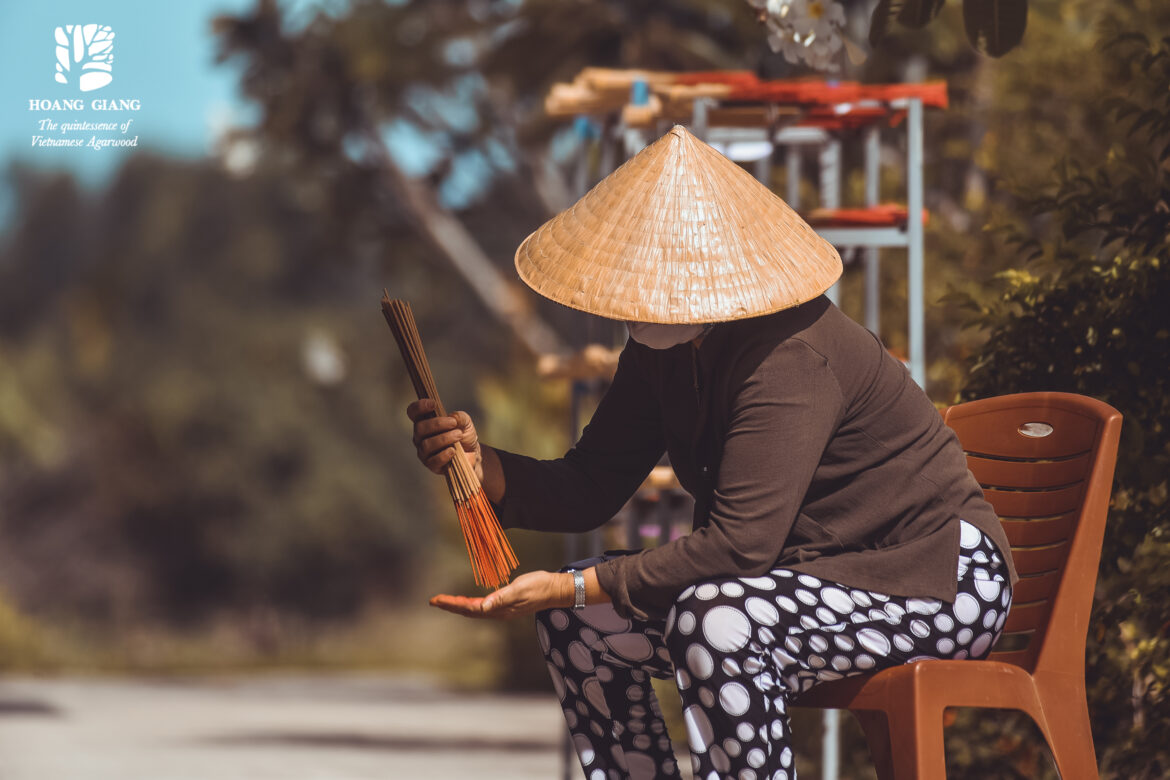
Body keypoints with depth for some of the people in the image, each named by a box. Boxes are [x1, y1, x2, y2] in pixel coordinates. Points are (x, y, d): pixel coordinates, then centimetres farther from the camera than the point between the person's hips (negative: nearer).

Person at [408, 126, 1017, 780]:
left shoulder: (790, 358, -28)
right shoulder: (664, 347, 1)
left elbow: (740, 544, -32)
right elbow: (592, 487, 5)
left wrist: (568, 587, -30)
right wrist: (482, 463, -15)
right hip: (809, 571, 10)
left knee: (717, 621, -35)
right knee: (578, 620, 1)